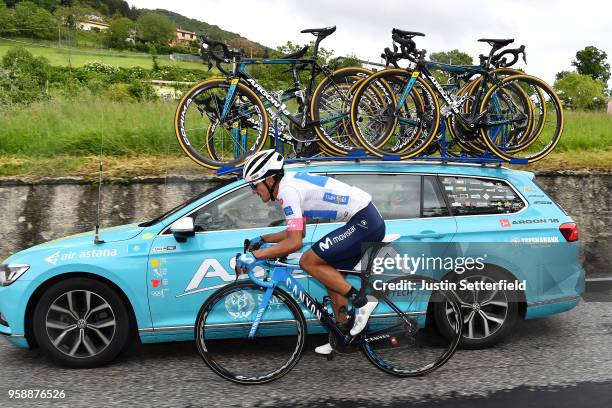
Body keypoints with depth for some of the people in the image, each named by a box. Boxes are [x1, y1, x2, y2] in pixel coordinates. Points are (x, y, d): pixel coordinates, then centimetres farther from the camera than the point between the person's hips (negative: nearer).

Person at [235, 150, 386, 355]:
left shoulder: (287, 191, -15)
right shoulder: (292, 182, 15)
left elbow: (294, 242, -21)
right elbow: (297, 232, 23)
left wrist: (254, 255, -15)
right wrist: (262, 239, 20)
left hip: (364, 223, -10)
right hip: (370, 221, 10)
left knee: (308, 261, -10)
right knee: (330, 274, 14)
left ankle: (362, 301, -3)